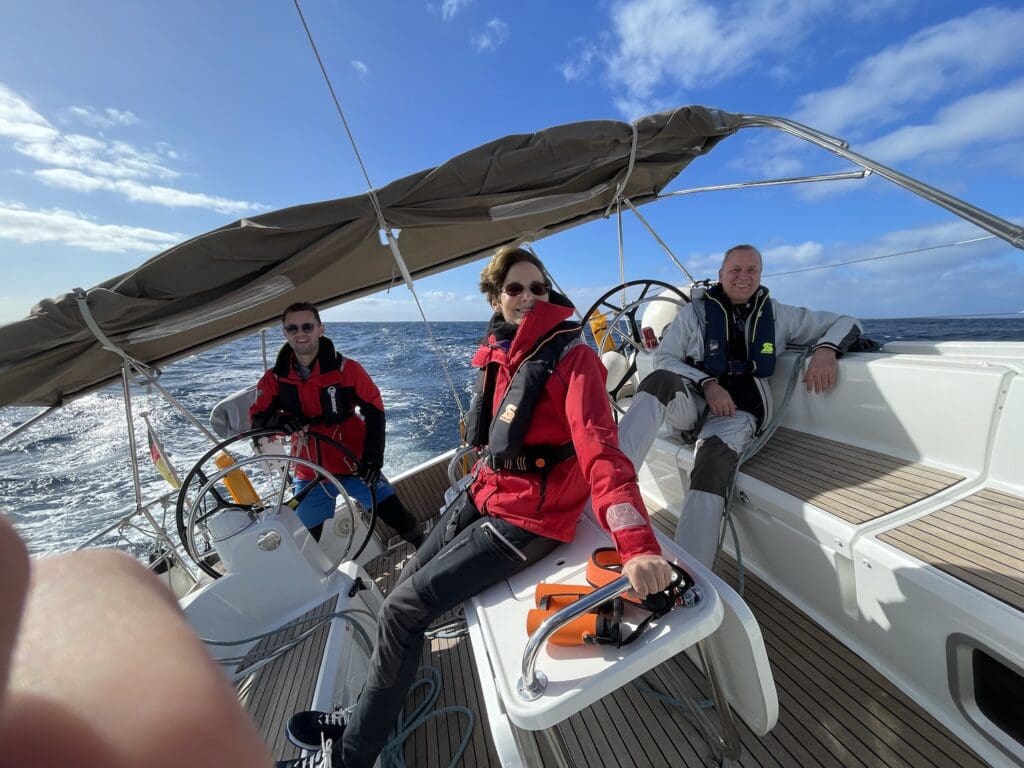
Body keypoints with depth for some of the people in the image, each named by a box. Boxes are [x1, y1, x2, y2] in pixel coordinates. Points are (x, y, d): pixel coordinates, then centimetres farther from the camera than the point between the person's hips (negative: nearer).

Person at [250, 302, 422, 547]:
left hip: (355, 465, -2)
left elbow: (374, 411, -9)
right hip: (310, 474, 3)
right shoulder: (275, 378, -2)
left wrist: (373, 458, -16)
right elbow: (257, 418, 1)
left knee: (404, 523, 0)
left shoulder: (346, 368, -11)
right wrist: (279, 421, -23)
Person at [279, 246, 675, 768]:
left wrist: (638, 544, -40)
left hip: (528, 518, -7)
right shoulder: (499, 355, 6)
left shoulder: (572, 359, -16)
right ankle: (369, 712, 39)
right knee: (404, 589, 12)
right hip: (484, 493, 7)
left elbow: (600, 451, -29)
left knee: (403, 609, -4)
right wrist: (483, 479, 6)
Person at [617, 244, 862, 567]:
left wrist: (825, 349, -5)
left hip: (738, 410, 1)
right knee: (660, 381, -36)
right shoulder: (695, 311, 10)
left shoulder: (777, 315, 16)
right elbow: (663, 358, 3)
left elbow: (845, 323, 20)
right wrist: (708, 384, -13)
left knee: (714, 459, -34)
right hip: (693, 402, 0)